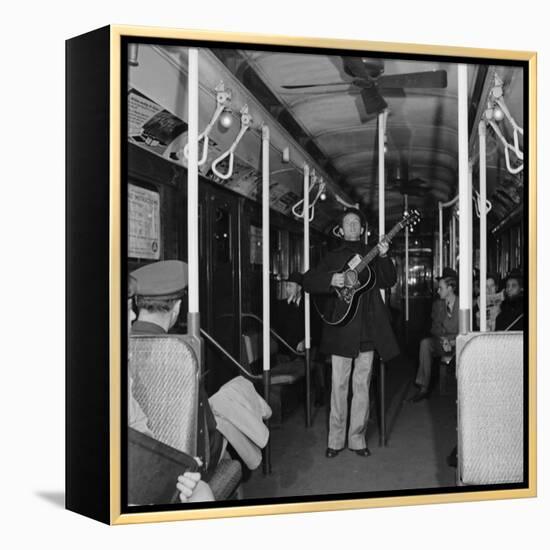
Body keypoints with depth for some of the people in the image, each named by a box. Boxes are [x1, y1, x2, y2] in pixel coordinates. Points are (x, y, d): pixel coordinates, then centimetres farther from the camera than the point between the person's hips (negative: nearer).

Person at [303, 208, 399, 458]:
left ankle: (357, 438, 15)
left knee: (362, 385, 6)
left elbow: (389, 281, 2)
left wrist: (384, 257, -13)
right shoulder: (333, 257, 10)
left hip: (367, 330, 2)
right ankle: (335, 440, 10)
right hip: (341, 328, -1)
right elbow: (308, 281, 3)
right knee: (339, 385, 0)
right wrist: (331, 279, -15)